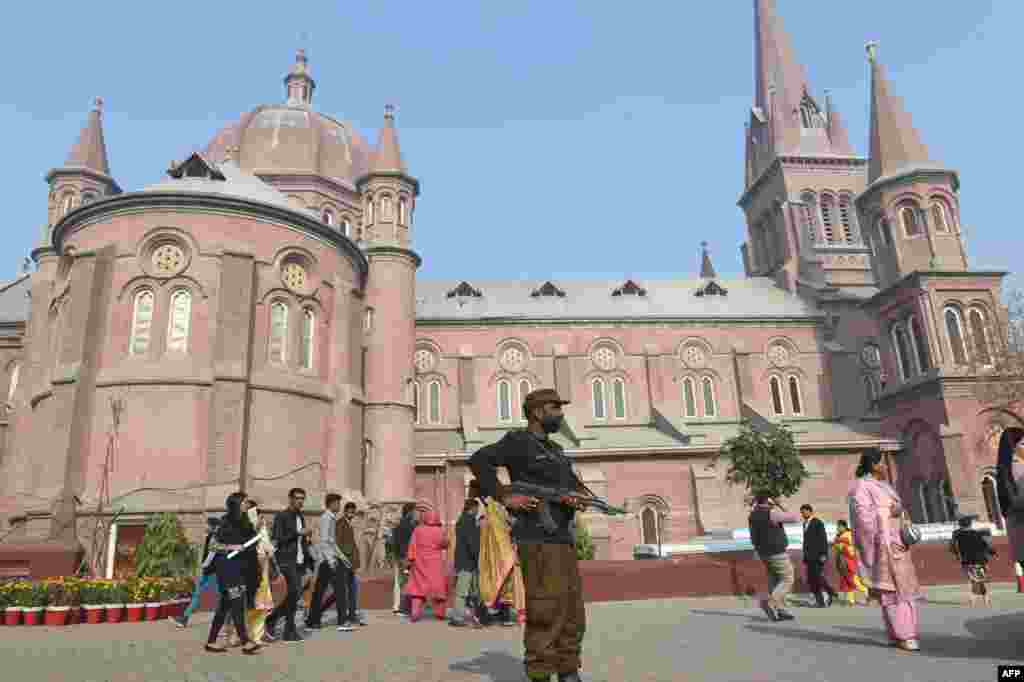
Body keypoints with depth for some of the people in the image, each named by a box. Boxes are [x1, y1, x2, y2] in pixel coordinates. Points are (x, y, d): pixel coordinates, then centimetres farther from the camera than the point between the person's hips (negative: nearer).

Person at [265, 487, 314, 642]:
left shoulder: (301, 517, 16)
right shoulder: (281, 517, -5)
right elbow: (276, 539, -14)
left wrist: (309, 560, 11)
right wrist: (299, 533, -17)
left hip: (299, 561, 7)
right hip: (287, 560, -7)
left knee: (295, 594, 5)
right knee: (294, 592, -12)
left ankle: (271, 618, 23)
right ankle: (290, 631, -2)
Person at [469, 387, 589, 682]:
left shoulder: (554, 450, 20)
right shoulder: (519, 442, -5)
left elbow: (575, 484, 23)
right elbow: (478, 460, -15)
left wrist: (579, 498, 0)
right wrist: (504, 498, -18)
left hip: (563, 539, 9)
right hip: (538, 539, -9)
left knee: (572, 613, 11)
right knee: (546, 613, -8)